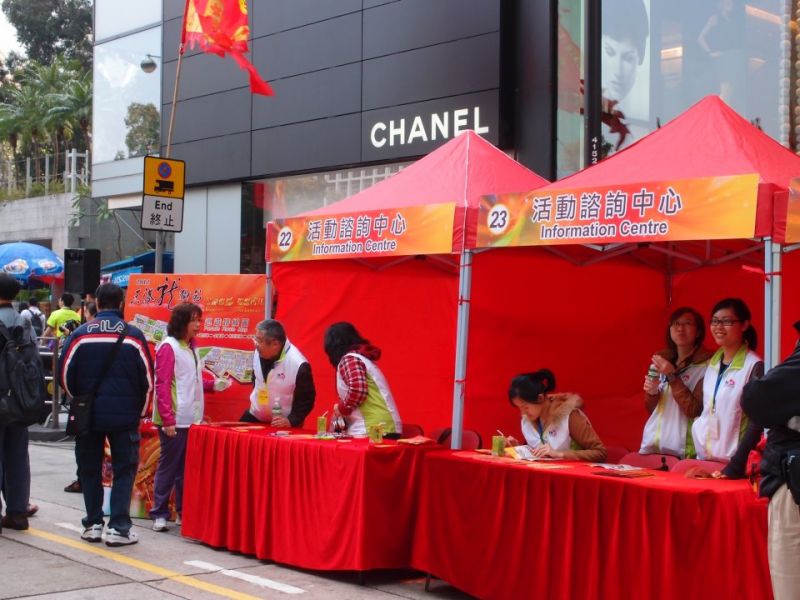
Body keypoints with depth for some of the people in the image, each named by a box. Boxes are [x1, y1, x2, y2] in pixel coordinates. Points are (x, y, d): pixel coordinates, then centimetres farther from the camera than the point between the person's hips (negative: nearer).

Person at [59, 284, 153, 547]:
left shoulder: (80, 334, -4)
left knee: (90, 469, 14)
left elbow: (65, 375, -1)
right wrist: (137, 409, 14)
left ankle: (93, 525, 17)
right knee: (124, 469, 6)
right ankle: (118, 527, 0)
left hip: (88, 415, 1)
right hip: (125, 415, -1)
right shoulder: (133, 335, -5)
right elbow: (147, 378, -1)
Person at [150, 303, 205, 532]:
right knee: (169, 466, 0)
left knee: (186, 466, 11)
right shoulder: (168, 347, -10)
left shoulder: (191, 347, 14)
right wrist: (168, 419, -17)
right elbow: (162, 385, -13)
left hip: (191, 419, 7)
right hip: (174, 420, -7)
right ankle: (159, 513, 9)